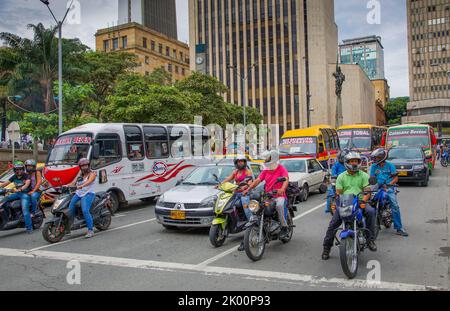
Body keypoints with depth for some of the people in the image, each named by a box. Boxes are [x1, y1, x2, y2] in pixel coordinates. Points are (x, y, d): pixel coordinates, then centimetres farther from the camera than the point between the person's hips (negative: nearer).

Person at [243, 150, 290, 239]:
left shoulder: (281, 169, -2)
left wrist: (282, 189, -41)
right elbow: (257, 180, 7)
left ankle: (284, 227, -19)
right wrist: (248, 189, -7)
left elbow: (286, 179, -20)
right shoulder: (266, 170, 15)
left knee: (279, 205, -35)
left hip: (279, 196, -5)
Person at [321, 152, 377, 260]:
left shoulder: (364, 175, 9)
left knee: (370, 211, -33)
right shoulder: (341, 177, 13)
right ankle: (326, 247, 0)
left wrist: (363, 201, -21)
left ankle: (370, 238, -19)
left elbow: (368, 191, -1)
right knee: (333, 224, -13)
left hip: (360, 202, -1)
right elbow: (338, 192, 6)